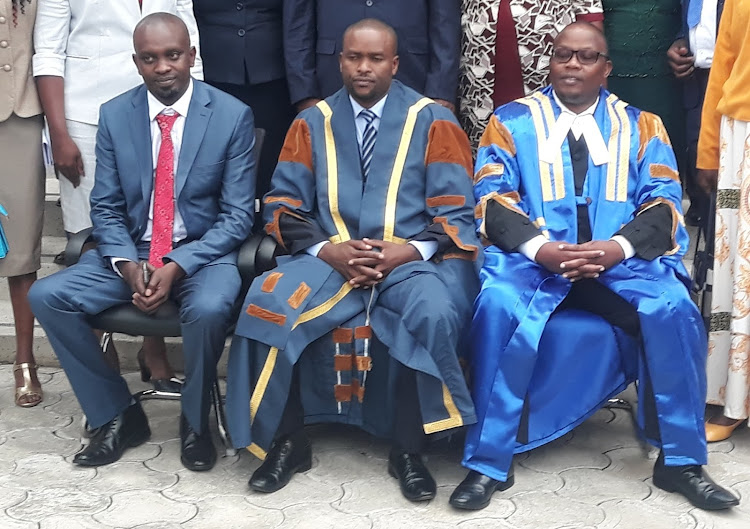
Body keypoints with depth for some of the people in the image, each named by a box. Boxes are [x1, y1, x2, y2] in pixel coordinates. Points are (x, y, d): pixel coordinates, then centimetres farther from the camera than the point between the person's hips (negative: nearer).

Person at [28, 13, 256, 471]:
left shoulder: (233, 115, -8)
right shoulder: (114, 115, 2)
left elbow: (237, 214, -8)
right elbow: (106, 207, 5)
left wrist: (178, 267, -20)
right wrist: (128, 264, -15)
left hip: (203, 253, -3)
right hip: (130, 253, 4)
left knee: (209, 309, -36)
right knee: (47, 296, -17)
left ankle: (195, 422, -6)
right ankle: (118, 415, -1)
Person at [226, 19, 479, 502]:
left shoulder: (433, 121, 4)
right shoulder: (312, 123, 10)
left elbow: (456, 213, 0)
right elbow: (284, 207, 6)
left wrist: (409, 251, -17)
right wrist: (327, 250, -12)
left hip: (411, 260, -2)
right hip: (329, 259, 2)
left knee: (434, 314, -35)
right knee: (266, 304, -26)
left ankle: (408, 451, -15)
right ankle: (287, 442, -9)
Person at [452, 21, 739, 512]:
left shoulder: (641, 125, 15)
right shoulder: (513, 120, 12)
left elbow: (663, 202, 4)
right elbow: (492, 197, 1)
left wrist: (617, 247, -17)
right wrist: (539, 248, -18)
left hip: (622, 260, 1)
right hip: (534, 256, -1)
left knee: (674, 308, -28)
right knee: (498, 306, -32)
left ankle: (681, 460, -11)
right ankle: (489, 463, -20)